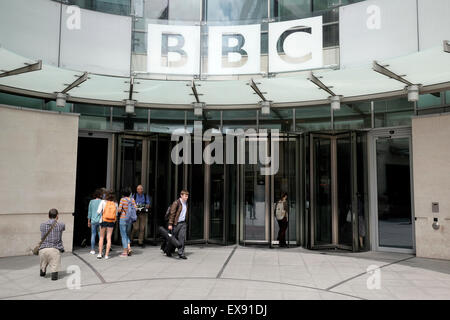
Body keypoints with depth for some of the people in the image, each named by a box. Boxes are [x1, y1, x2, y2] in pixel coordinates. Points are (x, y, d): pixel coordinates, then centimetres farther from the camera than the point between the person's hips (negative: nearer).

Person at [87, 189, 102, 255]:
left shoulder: (91, 202, 2)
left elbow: (89, 212, 6)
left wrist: (88, 221, 13)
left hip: (93, 220, 1)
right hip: (100, 220, -1)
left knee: (93, 235, 7)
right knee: (100, 235, 5)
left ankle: (92, 250, 8)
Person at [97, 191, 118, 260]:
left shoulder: (103, 202, -5)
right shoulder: (115, 204, 1)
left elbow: (98, 211, -8)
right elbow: (116, 214, 3)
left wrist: (102, 212, 13)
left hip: (103, 221, -1)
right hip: (111, 222, 1)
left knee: (101, 237, 12)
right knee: (108, 238, 6)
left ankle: (100, 254, 8)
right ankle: (106, 255, 5)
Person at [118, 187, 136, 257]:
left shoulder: (122, 199, -11)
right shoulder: (132, 200, 2)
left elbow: (119, 210, -14)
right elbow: (135, 209, 3)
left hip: (123, 219, -5)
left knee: (123, 235, 3)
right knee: (127, 234, 21)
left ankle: (125, 252, 6)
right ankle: (129, 248, 6)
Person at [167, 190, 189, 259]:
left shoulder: (186, 203, 10)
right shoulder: (176, 203, -12)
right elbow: (172, 214, -14)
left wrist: (185, 221, 13)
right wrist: (170, 224, -16)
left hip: (183, 223, 5)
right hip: (176, 223, -5)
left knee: (182, 238, -3)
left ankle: (181, 253, 0)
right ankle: (167, 250, 28)